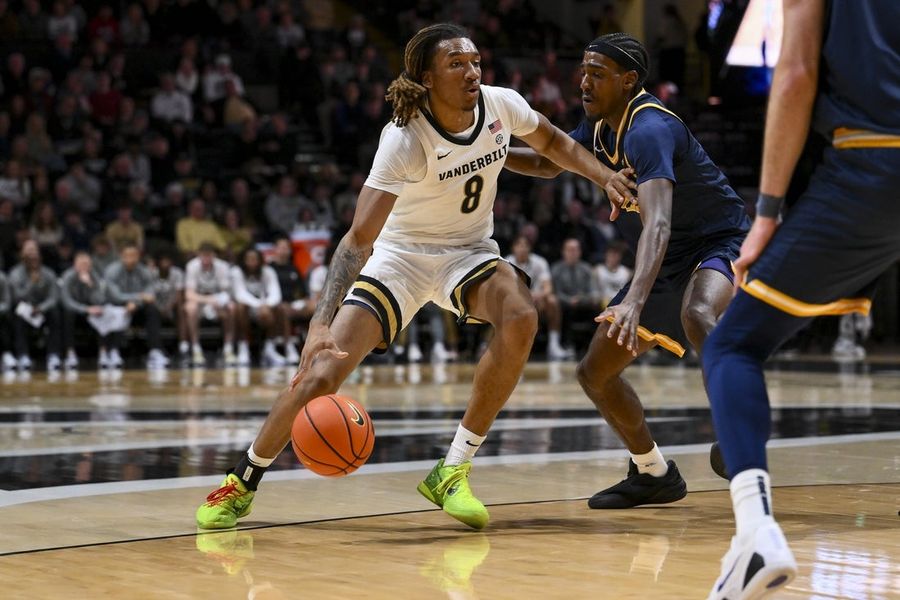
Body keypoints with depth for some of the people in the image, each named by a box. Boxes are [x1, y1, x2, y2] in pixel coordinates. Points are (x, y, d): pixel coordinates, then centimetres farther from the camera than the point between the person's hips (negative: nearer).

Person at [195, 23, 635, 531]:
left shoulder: (502, 105, -14)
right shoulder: (404, 139, -28)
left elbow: (551, 141, 12)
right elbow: (359, 239, -34)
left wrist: (607, 177, -3)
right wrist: (321, 323, -45)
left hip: (470, 251, 3)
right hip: (399, 254, -3)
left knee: (521, 319, -30)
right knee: (323, 370, -16)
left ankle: (452, 473, -18)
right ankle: (244, 480, 10)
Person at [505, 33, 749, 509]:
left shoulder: (648, 129, -28)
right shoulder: (600, 124, 2)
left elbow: (657, 224, -43)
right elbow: (549, 164, 22)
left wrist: (634, 301, -56)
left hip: (718, 244, -9)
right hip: (669, 264, 9)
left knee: (697, 316, -44)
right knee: (594, 373, 8)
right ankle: (653, 474, 25)